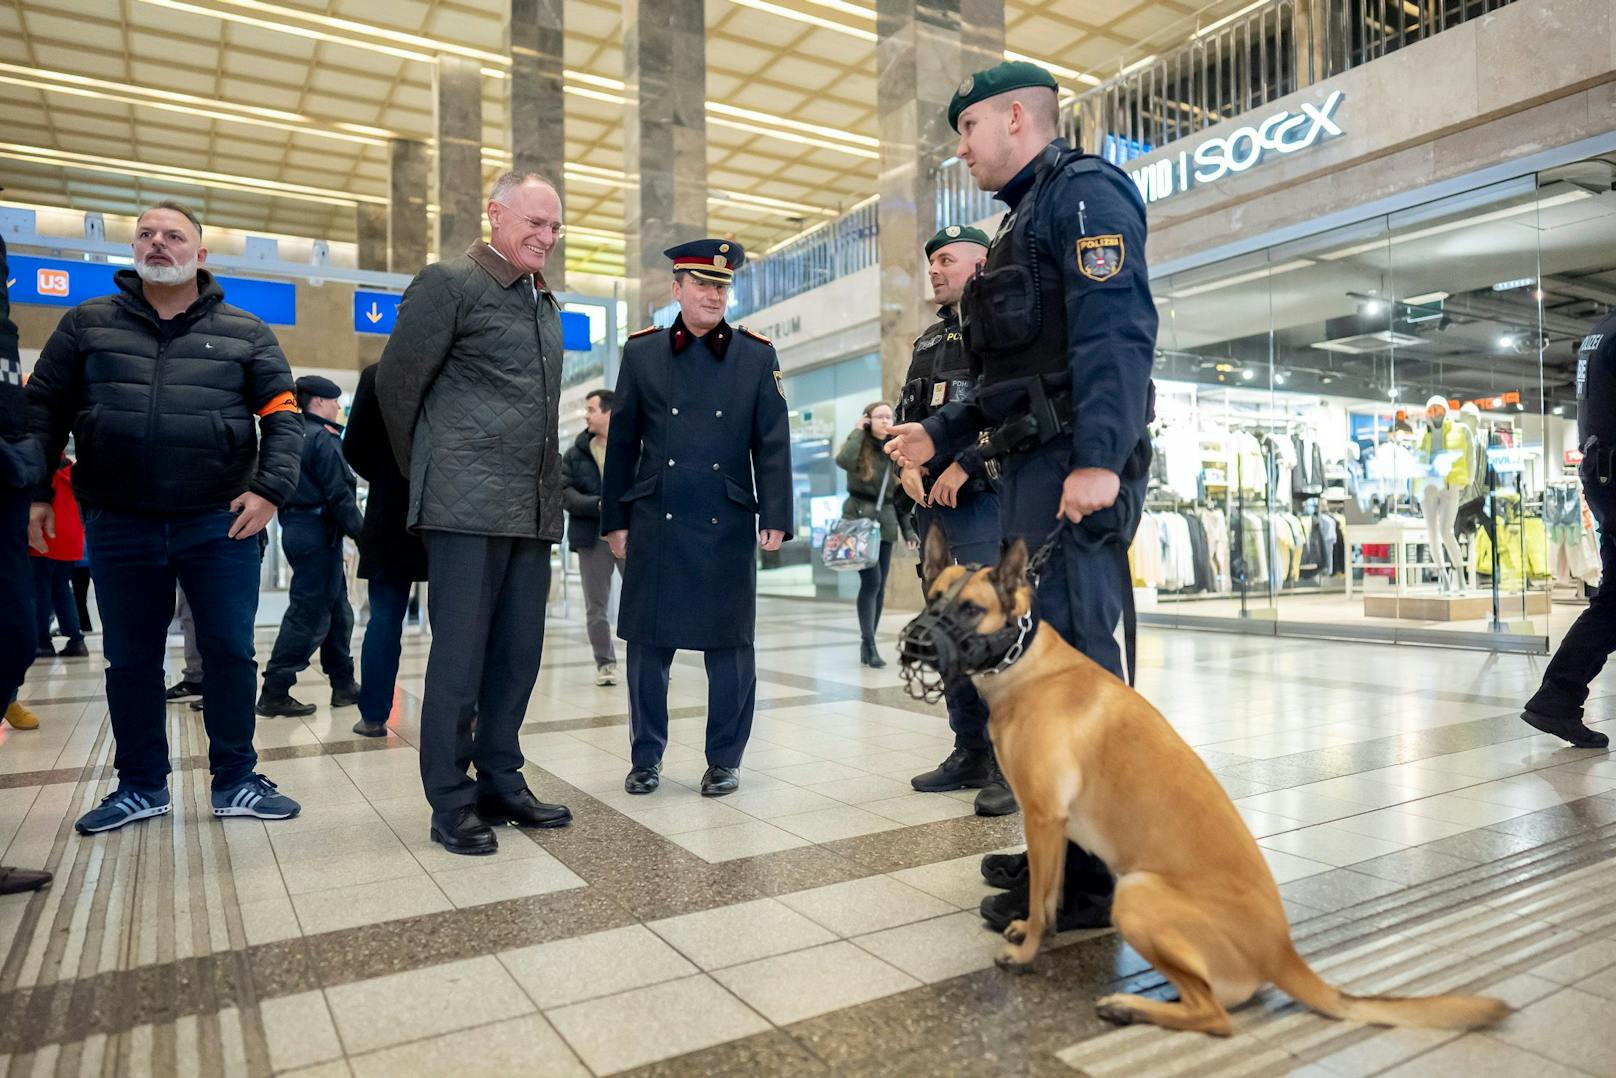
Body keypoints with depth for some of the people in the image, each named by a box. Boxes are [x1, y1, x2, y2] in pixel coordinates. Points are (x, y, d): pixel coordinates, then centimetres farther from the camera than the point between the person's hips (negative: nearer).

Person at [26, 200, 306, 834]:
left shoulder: (244, 332, 7)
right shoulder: (87, 324, 10)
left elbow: (282, 416, 3)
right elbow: (42, 410, 12)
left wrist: (271, 488, -10)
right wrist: (32, 491, 4)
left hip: (220, 524, -1)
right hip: (119, 526, 2)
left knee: (230, 654, 1)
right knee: (130, 661, 9)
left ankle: (235, 782, 14)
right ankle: (140, 786, 24)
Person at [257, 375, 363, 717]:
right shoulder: (323, 439, -11)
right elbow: (338, 495, -17)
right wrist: (360, 531, -11)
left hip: (296, 528, 10)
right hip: (318, 532, -10)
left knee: (337, 610, 14)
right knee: (309, 614, -5)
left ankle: (343, 685, 19)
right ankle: (274, 693, -2)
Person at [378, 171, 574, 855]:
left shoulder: (545, 304, 19)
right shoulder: (449, 282, -3)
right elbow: (396, 382, -3)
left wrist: (549, 489, 16)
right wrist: (424, 471, 5)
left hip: (534, 510, 7)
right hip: (469, 505, -7)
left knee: (518, 653, 10)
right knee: (460, 656, -1)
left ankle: (500, 784, 22)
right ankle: (451, 803, 9)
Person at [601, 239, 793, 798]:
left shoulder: (757, 355, 5)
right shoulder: (641, 352, 7)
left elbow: (772, 444, 3)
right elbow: (622, 443, 8)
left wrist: (774, 518, -4)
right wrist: (616, 519, 5)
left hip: (728, 526, 0)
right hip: (655, 523, 1)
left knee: (729, 646, 5)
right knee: (648, 644, 6)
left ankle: (725, 760, 19)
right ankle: (646, 758, 21)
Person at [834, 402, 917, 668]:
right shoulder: (859, 448, -1)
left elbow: (900, 496, 15)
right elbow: (843, 460, -27)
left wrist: (908, 529, 9)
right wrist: (858, 431, -13)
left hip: (886, 524, 5)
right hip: (859, 521, -5)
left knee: (880, 586, 3)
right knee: (871, 581, -16)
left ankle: (867, 643, 13)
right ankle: (869, 644, -12)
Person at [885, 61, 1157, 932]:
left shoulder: (1084, 191, -2)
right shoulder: (1029, 217, 27)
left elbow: (1117, 331, -18)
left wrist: (1099, 460, -27)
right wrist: (938, 434, 23)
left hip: (1075, 467, -10)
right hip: (1031, 468, 10)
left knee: (1070, 651, -10)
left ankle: (1093, 877, -2)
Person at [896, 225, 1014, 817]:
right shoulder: (929, 339, 22)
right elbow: (907, 412, 21)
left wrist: (964, 464, -17)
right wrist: (908, 461, 2)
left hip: (985, 500, -8)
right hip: (933, 504, 8)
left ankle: (1011, 763, -3)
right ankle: (970, 751, 18)